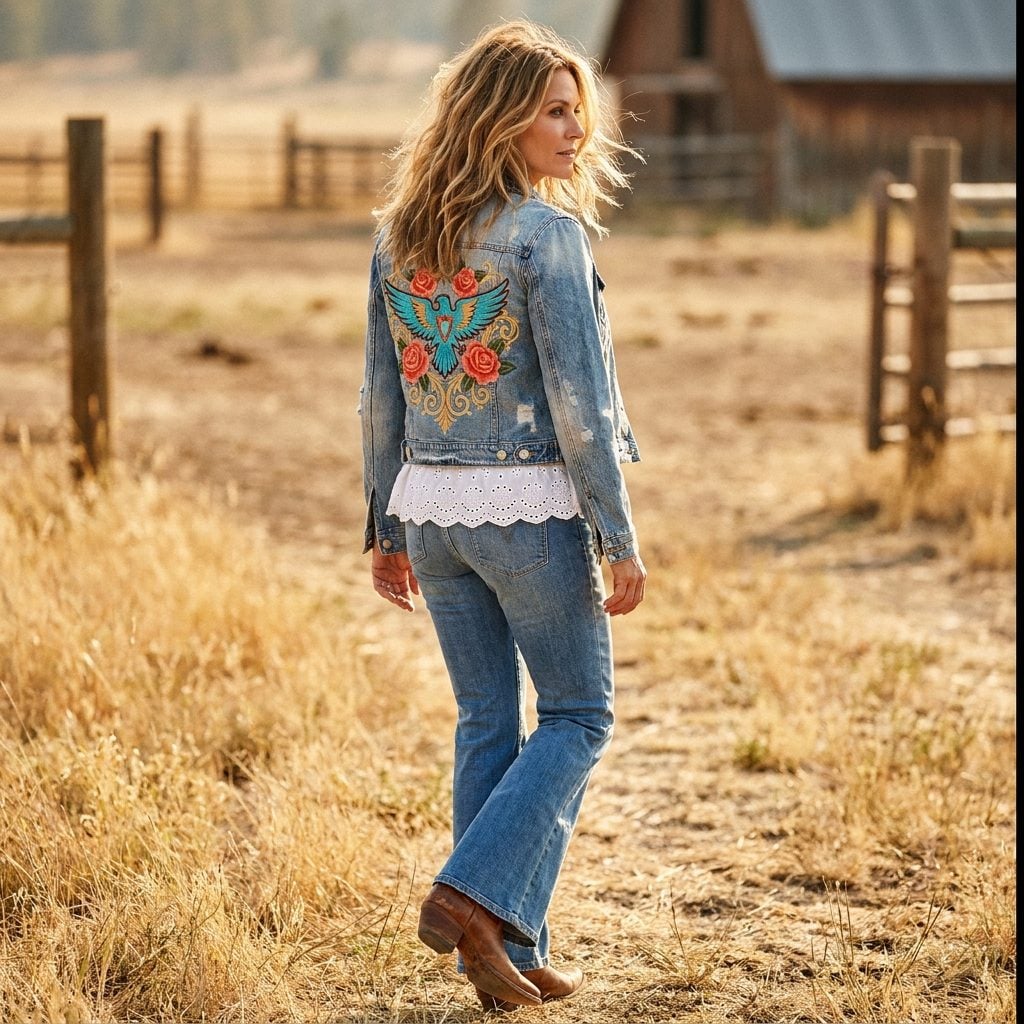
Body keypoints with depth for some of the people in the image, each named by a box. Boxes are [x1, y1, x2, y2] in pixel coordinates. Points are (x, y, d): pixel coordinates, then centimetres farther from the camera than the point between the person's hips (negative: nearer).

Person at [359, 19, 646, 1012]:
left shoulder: (397, 233, 6)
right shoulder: (547, 233, -14)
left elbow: (380, 395, 9)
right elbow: (577, 399, -16)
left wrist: (385, 528, 16)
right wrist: (619, 539, -11)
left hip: (432, 507, 6)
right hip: (531, 509, -6)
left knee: (488, 723, 13)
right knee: (577, 717, 10)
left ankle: (508, 960, 15)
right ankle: (473, 893, -6)